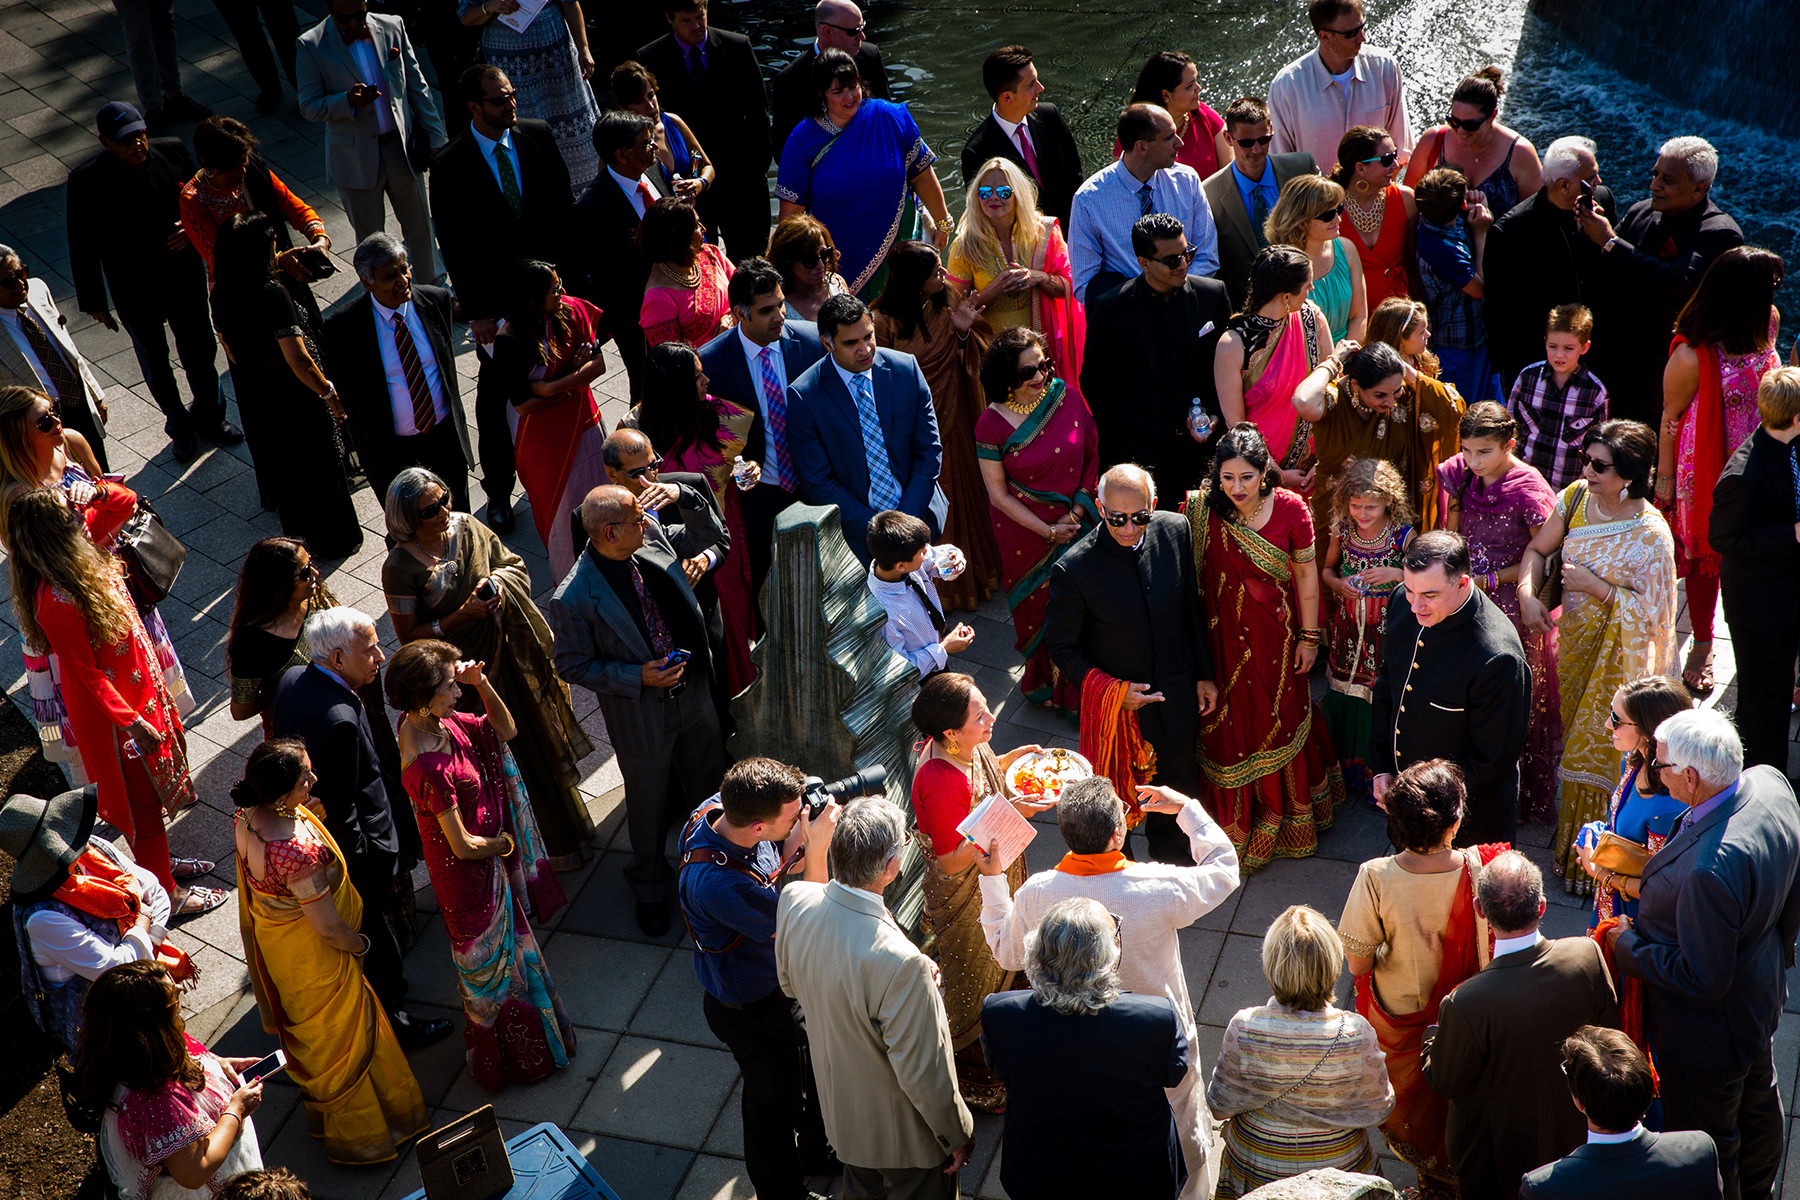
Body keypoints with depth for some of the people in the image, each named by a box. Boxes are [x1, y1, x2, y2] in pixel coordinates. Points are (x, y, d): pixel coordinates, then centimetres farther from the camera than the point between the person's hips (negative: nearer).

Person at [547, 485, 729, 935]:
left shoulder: (654, 537, -14)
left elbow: (714, 538, 1)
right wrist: (639, 677, -24)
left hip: (694, 695, 5)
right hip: (642, 716, -5)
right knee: (648, 808, 18)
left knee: (710, 788, 27)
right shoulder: (573, 600, -29)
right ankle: (650, 888, 46)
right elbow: (571, 665, -16)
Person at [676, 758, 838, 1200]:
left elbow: (772, 870, -1)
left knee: (812, 1074, 30)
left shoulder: (718, 810, -20)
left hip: (780, 978, 8)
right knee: (775, 1099, 19)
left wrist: (797, 844, -21)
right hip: (754, 1010, -8)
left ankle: (817, 1149, 59)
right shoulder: (716, 882, -44)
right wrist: (817, 850, -38)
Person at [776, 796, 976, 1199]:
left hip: (840, 1108, 6)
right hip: (901, 1134, -6)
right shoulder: (901, 965, -42)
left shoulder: (794, 900, -21)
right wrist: (958, 1134, -10)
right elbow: (923, 1074, -28)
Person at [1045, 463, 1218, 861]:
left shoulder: (1175, 531, -14)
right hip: (1116, 707, -4)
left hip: (1176, 696, 4)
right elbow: (1062, 647, -13)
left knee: (1178, 789, 26)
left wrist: (1204, 675, 6)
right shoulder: (1074, 568, -26)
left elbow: (1193, 608, 1)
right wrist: (1110, 690, -24)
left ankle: (1168, 857, 54)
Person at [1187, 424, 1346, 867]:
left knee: (1280, 723, 18)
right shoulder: (1201, 510, -16)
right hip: (1224, 635, -1)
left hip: (1275, 636, 1)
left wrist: (1309, 637, 0)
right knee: (1230, 726, 12)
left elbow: (1306, 573, -5)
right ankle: (1235, 820, 33)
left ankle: (1286, 816, 41)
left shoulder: (1289, 508, -15)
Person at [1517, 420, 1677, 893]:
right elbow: (1537, 550, 5)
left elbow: (1652, 612, -20)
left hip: (1617, 655, -6)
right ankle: (1569, 845, 38)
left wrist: (1595, 586, -24)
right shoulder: (1576, 497, -7)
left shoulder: (1650, 535, -24)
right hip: (1574, 639, 6)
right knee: (1576, 742, 20)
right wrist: (1527, 595, -12)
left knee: (1598, 753, 2)